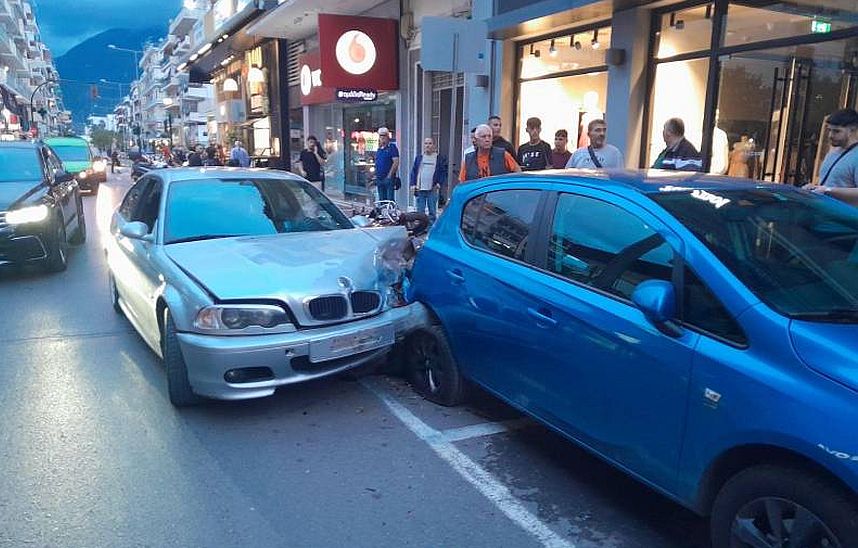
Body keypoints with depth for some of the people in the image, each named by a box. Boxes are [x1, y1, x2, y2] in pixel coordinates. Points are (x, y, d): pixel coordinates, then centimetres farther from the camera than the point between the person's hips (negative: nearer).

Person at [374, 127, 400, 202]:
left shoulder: (392, 147, -5)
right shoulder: (379, 149, 17)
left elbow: (396, 163, -13)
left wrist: (389, 176, -17)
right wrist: (376, 176, 16)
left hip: (388, 179, -7)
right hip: (379, 179, 7)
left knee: (390, 199, -10)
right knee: (381, 200, 10)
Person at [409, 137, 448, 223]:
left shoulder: (440, 158, 4)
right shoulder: (419, 157, 13)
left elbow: (444, 172, 4)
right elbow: (413, 171, 12)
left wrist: (440, 184, -7)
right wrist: (412, 184, 2)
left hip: (432, 190, -2)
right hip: (419, 189, 2)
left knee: (432, 212, 2)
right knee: (420, 212, 5)